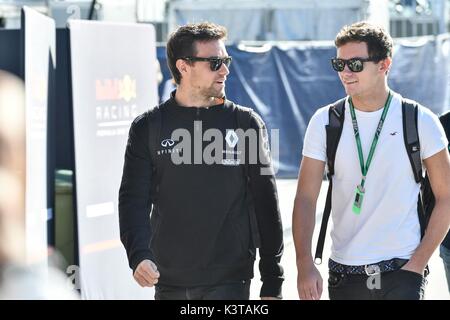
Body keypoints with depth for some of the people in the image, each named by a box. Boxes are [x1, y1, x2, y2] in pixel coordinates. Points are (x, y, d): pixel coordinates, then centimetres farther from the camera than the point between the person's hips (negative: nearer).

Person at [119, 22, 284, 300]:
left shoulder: (246, 123, 4)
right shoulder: (148, 128, 5)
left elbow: (266, 204, 5)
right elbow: (134, 199, -1)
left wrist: (272, 281, 3)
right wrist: (138, 254, -19)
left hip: (229, 281, -1)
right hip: (169, 282, 1)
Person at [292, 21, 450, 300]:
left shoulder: (421, 121, -2)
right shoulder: (325, 122, 2)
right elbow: (306, 198, 0)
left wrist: (419, 262, -6)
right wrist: (305, 264, -12)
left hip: (401, 268, -2)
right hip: (344, 273, 2)